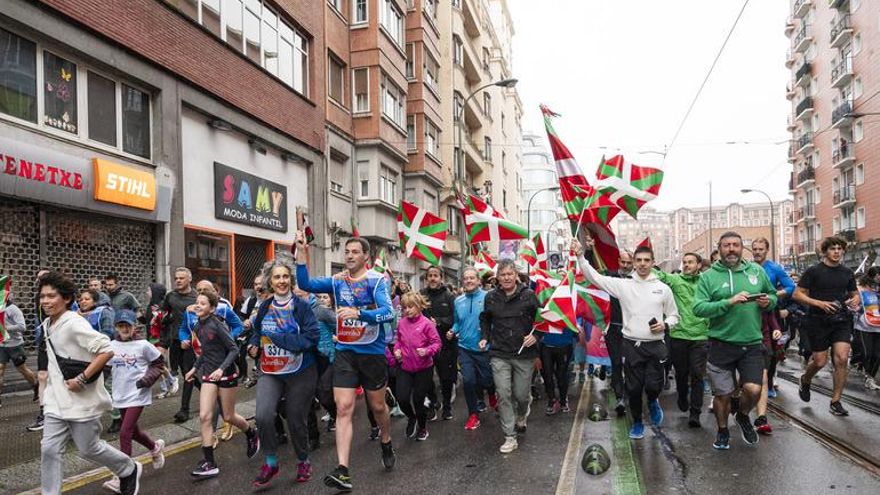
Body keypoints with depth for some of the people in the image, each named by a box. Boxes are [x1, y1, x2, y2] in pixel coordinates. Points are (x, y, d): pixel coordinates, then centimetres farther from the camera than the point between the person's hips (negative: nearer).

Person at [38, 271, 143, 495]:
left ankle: (129, 470, 31)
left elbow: (107, 350, -27)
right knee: (49, 450, 2)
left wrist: (82, 379, -25)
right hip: (56, 401, 7)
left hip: (81, 401, -7)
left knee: (89, 449, 7)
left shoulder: (74, 324, -19)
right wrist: (50, 380, 14)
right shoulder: (47, 324, 7)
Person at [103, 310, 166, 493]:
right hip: (120, 396, 5)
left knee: (125, 433, -10)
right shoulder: (111, 345, 0)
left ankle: (122, 476, -2)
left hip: (137, 395, -5)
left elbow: (159, 363, -1)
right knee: (133, 431, 18)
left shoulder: (143, 345, -10)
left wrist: (147, 379, -13)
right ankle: (156, 447, 46)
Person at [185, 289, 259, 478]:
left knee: (228, 417, 8)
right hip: (208, 375, 6)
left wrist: (221, 369, -28)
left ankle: (252, 434, 39)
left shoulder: (217, 325, -18)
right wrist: (194, 368, 15)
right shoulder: (198, 327, 3)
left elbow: (234, 349, -18)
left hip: (226, 375, -6)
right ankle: (210, 463, -1)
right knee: (204, 416, -7)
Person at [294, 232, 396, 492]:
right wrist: (301, 251, -16)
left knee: (377, 405, 14)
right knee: (343, 407, -6)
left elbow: (388, 313, -22)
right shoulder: (337, 280, 4)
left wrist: (358, 313, -37)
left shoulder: (377, 280, -10)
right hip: (344, 352, 3)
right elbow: (305, 284, -7)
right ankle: (342, 471, -6)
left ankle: (386, 445, 42)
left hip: (372, 352, -3)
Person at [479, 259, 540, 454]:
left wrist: (536, 336, -14)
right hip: (499, 355, 2)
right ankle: (510, 437, 6)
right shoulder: (491, 297, 3)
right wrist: (484, 337, 7)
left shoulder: (529, 295, -5)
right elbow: (485, 319, 20)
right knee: (503, 395, -5)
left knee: (521, 395, 6)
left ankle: (522, 415, 43)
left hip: (524, 354, -1)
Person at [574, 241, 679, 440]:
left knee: (653, 385, -6)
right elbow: (595, 277, -6)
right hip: (631, 345, 0)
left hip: (655, 346, 0)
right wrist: (580, 256, -16)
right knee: (633, 388, 8)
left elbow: (674, 315, 12)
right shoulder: (623, 285, 0)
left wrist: (665, 325, -10)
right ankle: (637, 422, 29)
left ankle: (653, 402, 30)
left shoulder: (663, 288, 3)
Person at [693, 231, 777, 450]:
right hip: (721, 345, -2)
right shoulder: (708, 276, -5)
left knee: (753, 390, -8)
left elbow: (773, 295, 17)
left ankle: (743, 416, 28)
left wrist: (768, 302, -6)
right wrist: (729, 302, -25)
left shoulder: (757, 271, 5)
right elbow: (698, 308, -15)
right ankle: (722, 431, 36)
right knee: (723, 394, 10)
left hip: (752, 344, 2)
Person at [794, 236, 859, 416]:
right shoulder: (813, 271, -5)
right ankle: (804, 381, 36)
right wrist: (819, 303, -20)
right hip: (819, 322, -3)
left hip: (841, 321, 3)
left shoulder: (847, 273, 9)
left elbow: (855, 294, 21)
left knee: (842, 359, -9)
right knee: (820, 361, 2)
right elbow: (797, 294, -7)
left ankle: (835, 402, 2)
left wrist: (855, 300, -4)